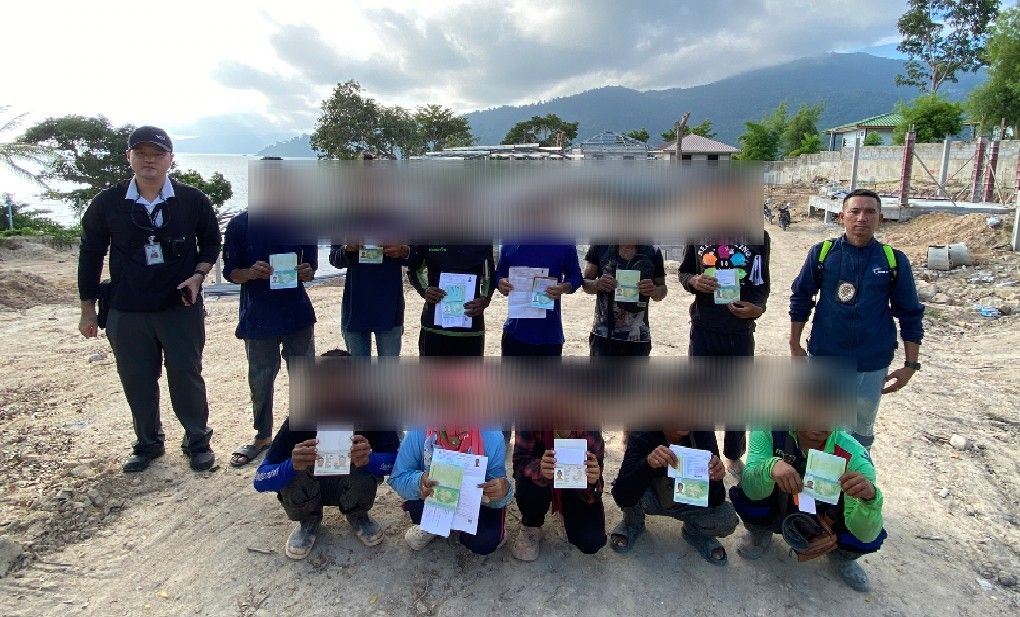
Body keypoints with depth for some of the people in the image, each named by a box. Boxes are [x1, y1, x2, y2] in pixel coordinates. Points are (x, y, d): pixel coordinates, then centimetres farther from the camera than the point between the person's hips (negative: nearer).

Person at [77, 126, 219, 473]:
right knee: (137, 381, 11)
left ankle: (198, 442, 21)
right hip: (126, 313, 2)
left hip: (181, 308, -1)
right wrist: (88, 310, 7)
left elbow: (210, 241, 10)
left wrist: (198, 275, -8)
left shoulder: (192, 201, -4)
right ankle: (148, 444, 29)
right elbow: (91, 255, 6)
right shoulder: (107, 204, -2)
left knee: (186, 376, 6)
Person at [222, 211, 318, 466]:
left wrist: (305, 272, -17)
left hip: (297, 314, 1)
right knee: (260, 378, 10)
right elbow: (231, 273, -1)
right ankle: (262, 436, 29)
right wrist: (252, 273, -22)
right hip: (258, 317, -1)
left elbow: (311, 267, 7)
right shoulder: (240, 224, -4)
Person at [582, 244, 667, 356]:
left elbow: (662, 289, 9)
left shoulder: (652, 252, 2)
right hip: (604, 335, -1)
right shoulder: (600, 247, 0)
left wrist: (653, 291, -15)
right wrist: (597, 284, -19)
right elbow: (585, 283, 4)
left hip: (638, 337, 2)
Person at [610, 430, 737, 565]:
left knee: (727, 519, -23)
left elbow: (715, 501, -19)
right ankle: (633, 524, 4)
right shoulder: (642, 435, -28)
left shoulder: (704, 433, -23)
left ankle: (696, 532, 12)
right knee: (632, 492, -32)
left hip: (689, 502, 2)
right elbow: (621, 496, -37)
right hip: (652, 497, -2)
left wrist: (715, 477, -40)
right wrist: (647, 464, -52)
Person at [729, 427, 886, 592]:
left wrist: (871, 497, -48)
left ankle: (840, 555, 15)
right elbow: (750, 489, -36)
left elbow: (866, 534, -28)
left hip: (825, 519, 1)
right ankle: (760, 534, 8)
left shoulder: (854, 456, -29)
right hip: (777, 509, -1)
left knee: (871, 539, -23)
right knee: (744, 497, -29)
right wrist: (771, 466, -56)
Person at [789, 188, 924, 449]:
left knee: (861, 434, 16)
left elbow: (910, 315, 2)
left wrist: (910, 365, 0)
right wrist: (794, 345, 3)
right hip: (824, 361, 0)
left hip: (872, 367, 1)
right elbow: (801, 299, 2)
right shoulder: (821, 253, -5)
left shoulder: (895, 260, -3)